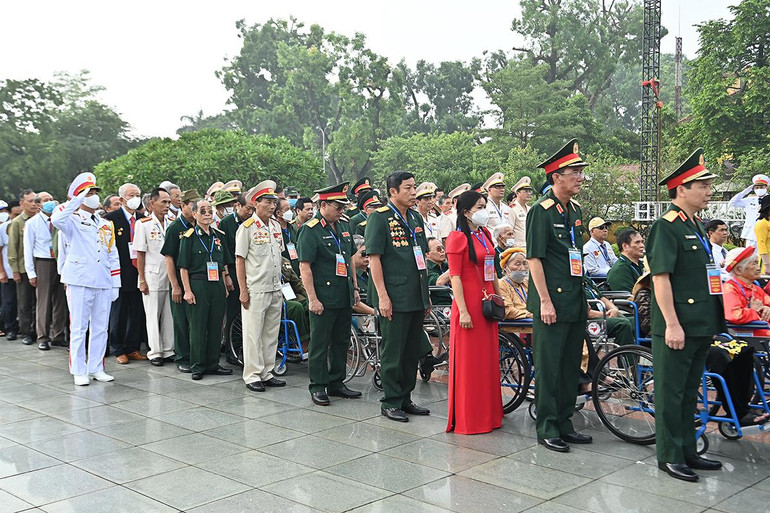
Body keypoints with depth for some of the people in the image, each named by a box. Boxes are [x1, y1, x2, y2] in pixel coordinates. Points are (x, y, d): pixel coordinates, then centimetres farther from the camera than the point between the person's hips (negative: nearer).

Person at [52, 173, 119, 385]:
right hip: (79, 283, -5)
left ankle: (96, 368, 18)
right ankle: (79, 371, 9)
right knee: (79, 328, 0)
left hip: (103, 284, 5)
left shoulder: (106, 225, 16)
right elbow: (56, 219, -26)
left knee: (100, 328, 8)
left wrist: (115, 284, 12)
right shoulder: (72, 221, 0)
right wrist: (78, 199, -20)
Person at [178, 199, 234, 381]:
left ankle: (213, 364, 18)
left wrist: (225, 284, 11)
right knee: (198, 327, 0)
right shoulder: (189, 237, -3)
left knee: (216, 326, 8)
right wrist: (187, 290, -11)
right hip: (198, 285, -5)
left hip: (217, 285, 5)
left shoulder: (219, 236, 11)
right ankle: (197, 367, 9)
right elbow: (184, 267, -5)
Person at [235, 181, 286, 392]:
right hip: (255, 291, -7)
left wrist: (280, 286, 16)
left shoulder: (276, 226, 12)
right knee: (253, 334, -1)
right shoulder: (247, 227, -8)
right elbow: (239, 260, -8)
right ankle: (252, 376, 7)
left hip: (275, 290, 7)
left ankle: (267, 373, 21)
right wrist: (243, 291, -12)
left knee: (271, 334, 11)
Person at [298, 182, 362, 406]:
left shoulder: (343, 228, 13)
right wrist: (313, 299, -17)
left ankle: (336, 382, 25)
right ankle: (317, 387, 10)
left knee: (341, 342, 14)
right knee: (320, 344, 1)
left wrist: (355, 288, 17)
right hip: (323, 299, -7)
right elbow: (304, 267, -14)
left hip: (344, 298, 8)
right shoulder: (310, 230, -11)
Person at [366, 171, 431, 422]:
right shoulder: (379, 218, -8)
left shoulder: (416, 218, 15)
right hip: (394, 298, -7)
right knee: (393, 352, 0)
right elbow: (374, 258, -12)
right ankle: (390, 402, 12)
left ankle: (405, 399, 23)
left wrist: (426, 293, 17)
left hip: (416, 298, 7)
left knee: (413, 351, 12)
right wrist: (382, 296, -16)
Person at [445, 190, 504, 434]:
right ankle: (466, 418, 11)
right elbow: (455, 277, -15)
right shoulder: (457, 238, -11)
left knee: (488, 358, 13)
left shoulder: (485, 234, 12)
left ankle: (487, 413, 25)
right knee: (468, 361, 0)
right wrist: (463, 311, -18)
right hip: (469, 302, -8)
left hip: (487, 302, 8)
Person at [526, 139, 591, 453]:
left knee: (571, 365, 13)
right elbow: (535, 258, -15)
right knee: (549, 366, -1)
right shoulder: (542, 211, -11)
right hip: (552, 303, -8)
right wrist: (545, 301, -18)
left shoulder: (575, 210, 14)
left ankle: (564, 423, 24)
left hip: (575, 302, 8)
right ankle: (547, 429, 8)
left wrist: (583, 296, 19)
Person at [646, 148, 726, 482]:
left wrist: (710, 323, 19)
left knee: (690, 391, 17)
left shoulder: (696, 226, 15)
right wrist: (672, 324, -22)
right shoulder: (666, 226, -13)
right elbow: (660, 277, -19)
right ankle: (669, 456, 11)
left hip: (700, 325, 9)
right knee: (671, 392, 1)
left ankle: (687, 451, 27)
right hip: (677, 326, -9)